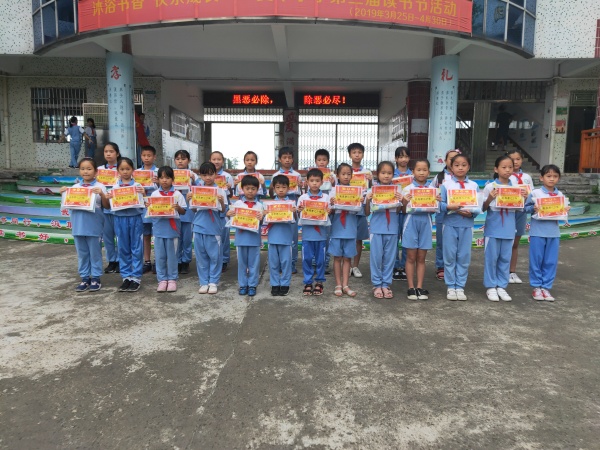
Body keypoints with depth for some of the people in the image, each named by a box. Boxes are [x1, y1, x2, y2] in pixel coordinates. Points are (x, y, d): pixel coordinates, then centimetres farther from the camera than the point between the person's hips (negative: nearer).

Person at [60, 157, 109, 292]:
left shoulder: (99, 187, -2)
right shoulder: (74, 187, 8)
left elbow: (107, 206, -5)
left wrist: (102, 194, -20)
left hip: (94, 225, -4)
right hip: (78, 225, 4)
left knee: (95, 253, 5)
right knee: (82, 253, 12)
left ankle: (95, 278, 15)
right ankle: (85, 278, 22)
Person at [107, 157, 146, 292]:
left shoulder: (137, 186, 1)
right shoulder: (115, 187, 6)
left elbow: (142, 204, 1)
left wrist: (143, 194, -17)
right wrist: (109, 198, -13)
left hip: (135, 218, -2)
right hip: (120, 219, 2)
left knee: (136, 249, 2)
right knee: (123, 249, 8)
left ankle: (136, 277, 11)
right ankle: (126, 277, 18)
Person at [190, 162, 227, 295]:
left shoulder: (220, 191, -3)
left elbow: (223, 210, -5)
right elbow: (193, 209, 8)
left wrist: (221, 201, -24)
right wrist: (189, 200, -9)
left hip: (214, 228, -3)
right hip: (199, 227, 3)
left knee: (215, 256, 4)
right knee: (201, 256, 9)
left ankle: (213, 282, 16)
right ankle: (203, 282, 19)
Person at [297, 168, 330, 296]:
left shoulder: (326, 197, 3)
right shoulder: (303, 197, 2)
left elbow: (329, 213, 5)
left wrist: (328, 212, -16)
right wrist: (300, 211, -18)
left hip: (321, 233, 0)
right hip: (307, 233, 0)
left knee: (320, 259, 7)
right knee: (307, 258, 4)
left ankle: (319, 282, 21)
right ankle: (308, 283, 16)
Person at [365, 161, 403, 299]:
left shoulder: (396, 191, 3)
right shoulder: (373, 190, -1)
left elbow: (399, 212, 6)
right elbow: (367, 213, 2)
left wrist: (400, 201, -12)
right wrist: (367, 200, -15)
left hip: (392, 228, 2)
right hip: (377, 228, -1)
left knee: (389, 257, 8)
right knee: (376, 256, 3)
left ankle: (386, 284, 20)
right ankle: (377, 285, 16)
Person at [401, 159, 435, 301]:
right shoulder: (407, 189, 1)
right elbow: (404, 211, 2)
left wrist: (437, 202, -10)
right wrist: (404, 202, -17)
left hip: (425, 222, 2)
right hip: (411, 221, -2)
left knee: (421, 257, 7)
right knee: (411, 257, 2)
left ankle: (419, 287, 13)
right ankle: (411, 288, 9)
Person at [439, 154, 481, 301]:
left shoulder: (474, 186, 6)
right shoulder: (446, 184, 0)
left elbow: (479, 206, 2)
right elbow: (440, 204, -6)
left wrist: (471, 212, -17)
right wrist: (449, 207, -25)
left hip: (467, 225, 2)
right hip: (450, 224, -2)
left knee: (464, 257, 6)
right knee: (450, 256, 4)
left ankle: (460, 287, 17)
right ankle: (451, 287, 15)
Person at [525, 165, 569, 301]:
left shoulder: (561, 195, 8)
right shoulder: (535, 193, -4)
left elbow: (562, 211, 16)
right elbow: (526, 207, 0)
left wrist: (566, 210, -5)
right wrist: (533, 208, -19)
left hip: (554, 232, 3)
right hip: (538, 231, -3)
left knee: (551, 261, 6)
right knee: (536, 260, 3)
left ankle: (546, 287, 17)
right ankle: (536, 287, 15)